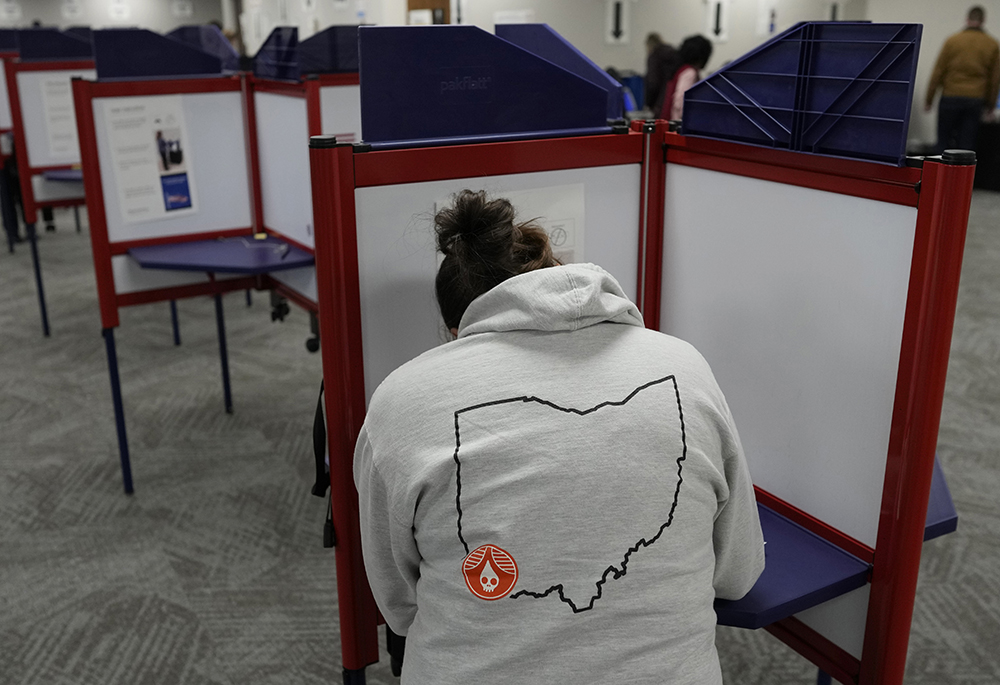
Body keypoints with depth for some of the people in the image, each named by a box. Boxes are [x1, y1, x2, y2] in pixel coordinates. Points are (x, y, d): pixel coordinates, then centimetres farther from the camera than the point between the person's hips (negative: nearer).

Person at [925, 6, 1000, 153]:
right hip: (976, 100, 2)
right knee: (967, 142, 4)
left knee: (944, 140, 5)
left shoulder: (952, 41, -2)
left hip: (951, 97, -2)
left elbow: (938, 71, -2)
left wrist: (929, 99, 5)